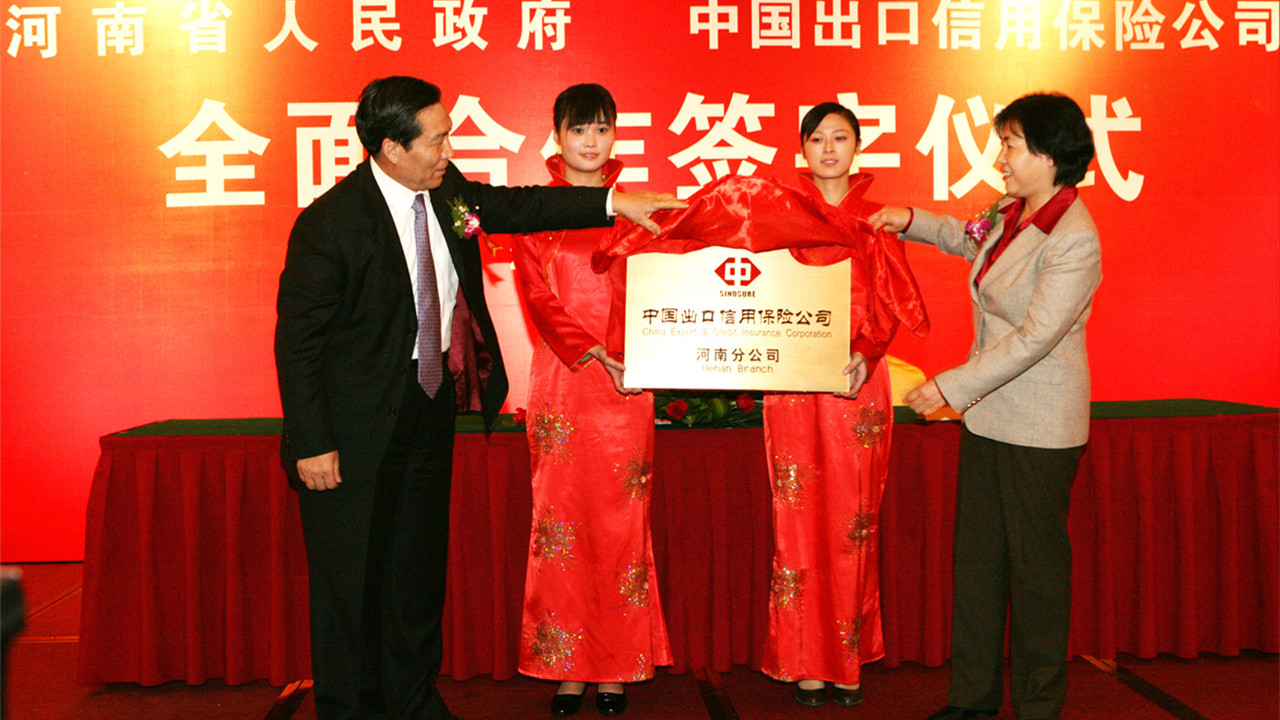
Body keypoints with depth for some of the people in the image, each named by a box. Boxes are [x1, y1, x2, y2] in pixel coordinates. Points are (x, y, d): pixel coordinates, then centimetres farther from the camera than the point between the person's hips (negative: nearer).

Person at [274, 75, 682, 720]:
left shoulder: (445, 188, -1)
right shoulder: (329, 223, -20)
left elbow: (512, 206, 16)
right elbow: (297, 340, -16)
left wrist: (614, 202, 10)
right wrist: (311, 444, -18)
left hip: (430, 405, 7)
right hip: (354, 424, -7)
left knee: (420, 564, 18)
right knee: (351, 576, 6)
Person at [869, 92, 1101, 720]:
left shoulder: (1075, 241, -20)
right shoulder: (1012, 214, 6)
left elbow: (1034, 339, -24)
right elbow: (974, 244, 29)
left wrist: (951, 386, -23)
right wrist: (913, 221, 20)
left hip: (1039, 430, -8)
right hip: (987, 414, 9)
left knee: (1036, 564, 5)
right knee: (976, 558, 13)